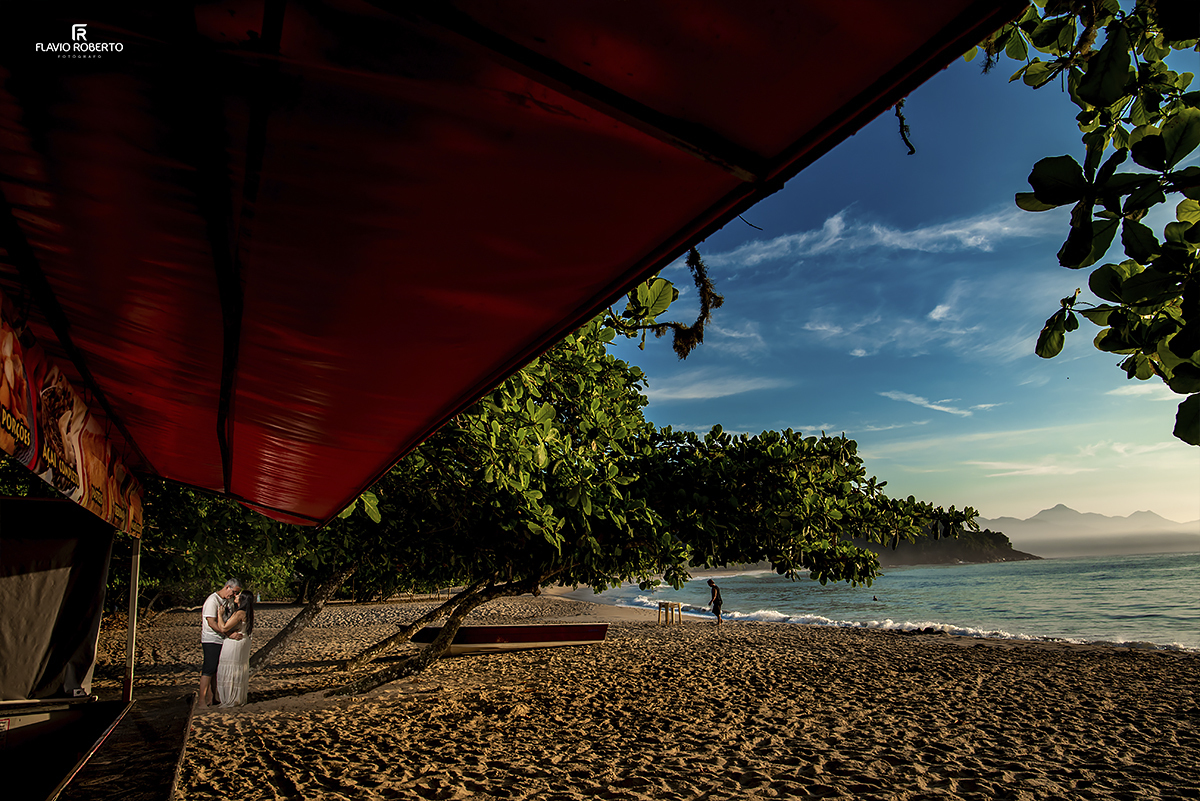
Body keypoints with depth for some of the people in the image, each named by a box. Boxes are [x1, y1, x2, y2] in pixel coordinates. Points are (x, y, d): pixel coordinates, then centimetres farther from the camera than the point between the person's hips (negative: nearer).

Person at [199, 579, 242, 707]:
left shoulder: (225, 601, 13)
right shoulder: (213, 600, -15)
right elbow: (211, 622, -20)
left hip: (221, 640, 9)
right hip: (211, 640, -9)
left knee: (216, 670, 12)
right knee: (209, 670, -8)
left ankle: (212, 696, 19)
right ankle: (202, 700, -4)